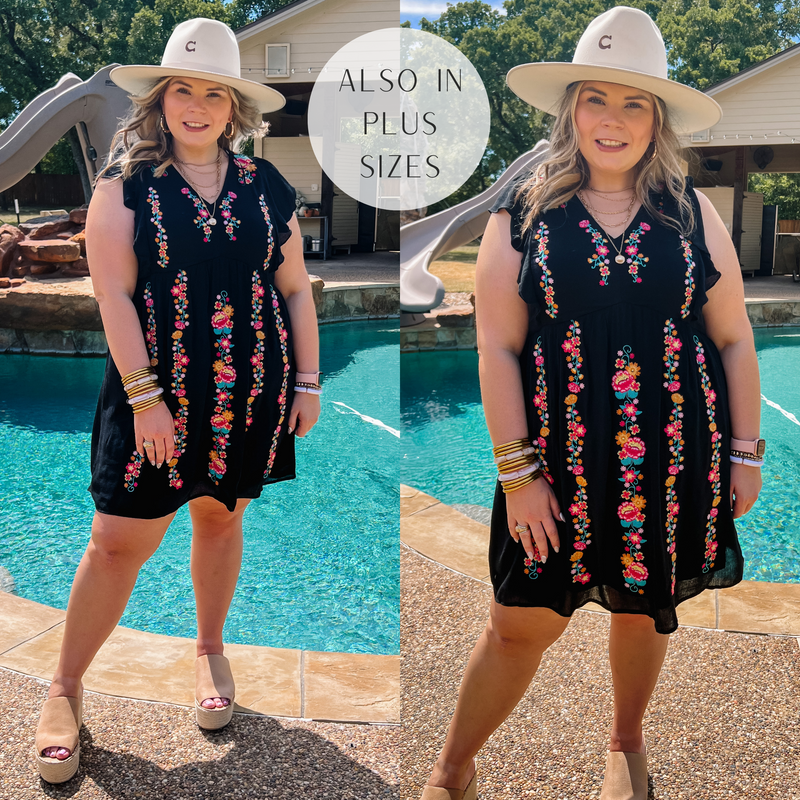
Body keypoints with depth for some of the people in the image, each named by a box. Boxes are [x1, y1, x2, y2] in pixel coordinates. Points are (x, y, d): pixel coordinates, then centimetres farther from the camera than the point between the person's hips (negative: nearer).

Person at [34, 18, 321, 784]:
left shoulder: (265, 187, 5)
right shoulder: (126, 182, -4)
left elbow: (296, 290, 9)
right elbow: (114, 295, -10)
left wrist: (307, 382, 6)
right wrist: (144, 395, -16)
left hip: (248, 392, 3)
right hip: (155, 392, -3)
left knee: (221, 516, 15)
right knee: (119, 541, -2)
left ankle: (210, 650, 38)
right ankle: (65, 689, 16)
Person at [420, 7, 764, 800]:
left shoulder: (693, 217, 2)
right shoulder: (521, 215, -4)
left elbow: (734, 340, 7)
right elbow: (497, 349, -7)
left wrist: (745, 453, 6)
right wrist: (516, 472, -11)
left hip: (671, 460, 3)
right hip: (559, 460, -2)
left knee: (645, 609, 17)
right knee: (520, 624, 3)